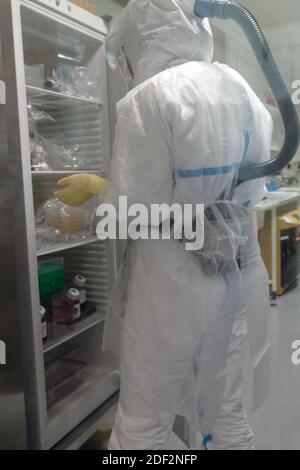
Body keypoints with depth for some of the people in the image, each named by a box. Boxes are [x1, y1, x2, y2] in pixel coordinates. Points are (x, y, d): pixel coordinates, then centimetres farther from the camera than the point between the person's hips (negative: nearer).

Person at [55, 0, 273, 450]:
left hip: (175, 279, -7)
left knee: (142, 425, 12)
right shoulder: (240, 88, 6)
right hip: (236, 270, 7)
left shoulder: (148, 98, -14)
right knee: (226, 409, 23)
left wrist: (92, 191, 2)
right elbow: (252, 187, 11)